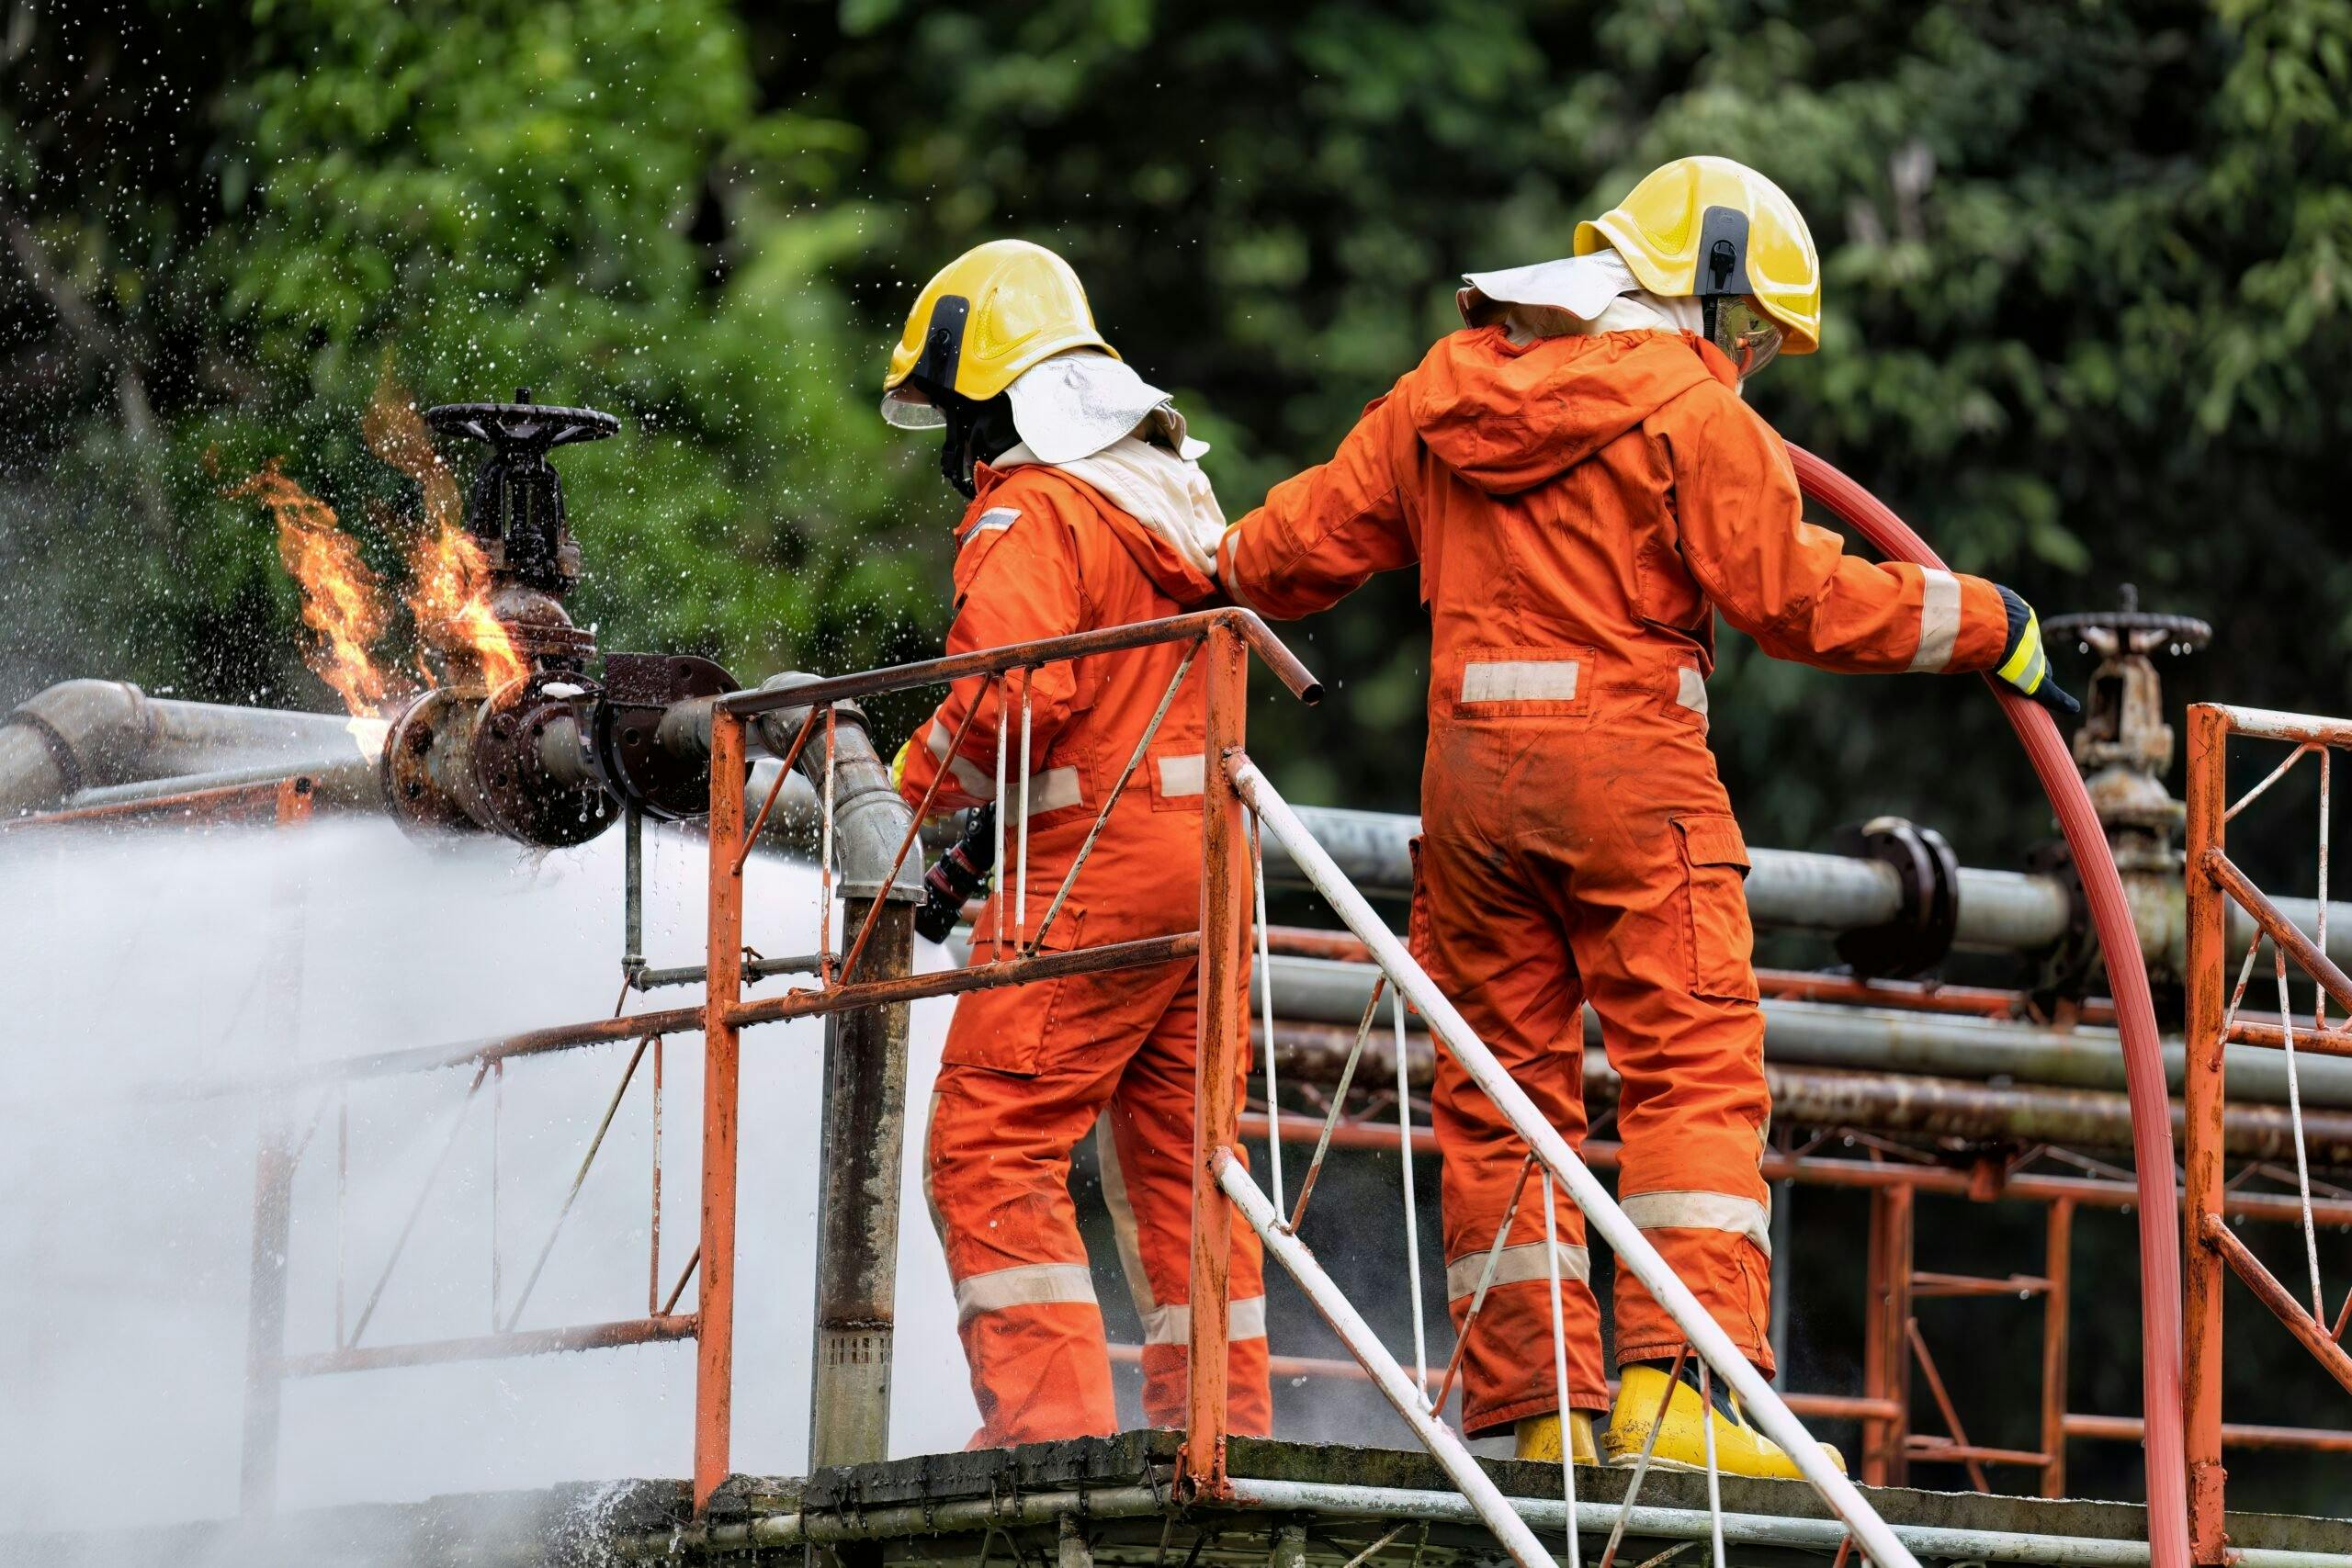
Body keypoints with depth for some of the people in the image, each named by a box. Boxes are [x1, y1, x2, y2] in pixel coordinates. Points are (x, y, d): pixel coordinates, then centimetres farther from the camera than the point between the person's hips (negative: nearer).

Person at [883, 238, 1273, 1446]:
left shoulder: (1028, 511, -9)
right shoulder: (1172, 491, 19)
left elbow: (1014, 692, -22)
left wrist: (915, 792, -5)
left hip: (1092, 870, -9)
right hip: (1204, 852, 9)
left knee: (991, 1144, -7)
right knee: (1174, 1152, 13)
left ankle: (1047, 1415, -15)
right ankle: (1221, 1419, 13)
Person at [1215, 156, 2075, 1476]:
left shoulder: (1444, 393, 13)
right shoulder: (1686, 405, -5)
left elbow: (1306, 541, 19)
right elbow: (1796, 596, -9)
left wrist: (1223, 587, 39)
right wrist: (1987, 625, -1)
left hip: (1470, 763, 6)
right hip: (1631, 768, -6)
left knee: (1503, 1085, 10)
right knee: (1695, 1072, -6)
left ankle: (1524, 1404, 9)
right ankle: (1677, 1380, -19)